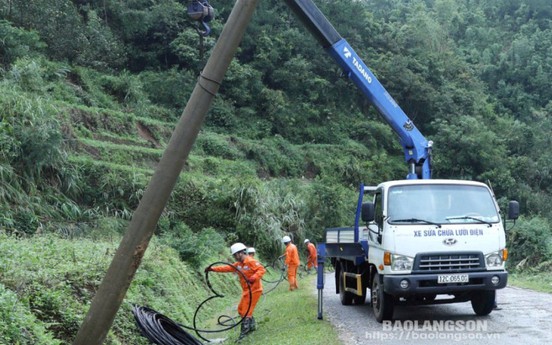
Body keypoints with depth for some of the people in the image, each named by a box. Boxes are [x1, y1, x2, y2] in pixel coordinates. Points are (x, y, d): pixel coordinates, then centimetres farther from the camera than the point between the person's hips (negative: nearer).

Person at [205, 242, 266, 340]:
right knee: (241, 310, 15)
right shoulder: (238, 264, 9)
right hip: (246, 290, 9)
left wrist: (253, 278, -38)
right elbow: (227, 268, 9)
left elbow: (261, 269, -24)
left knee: (246, 311, -9)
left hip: (254, 290, -9)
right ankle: (252, 325, 29)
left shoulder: (251, 262, -16)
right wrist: (213, 268, 2)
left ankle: (244, 333, -4)